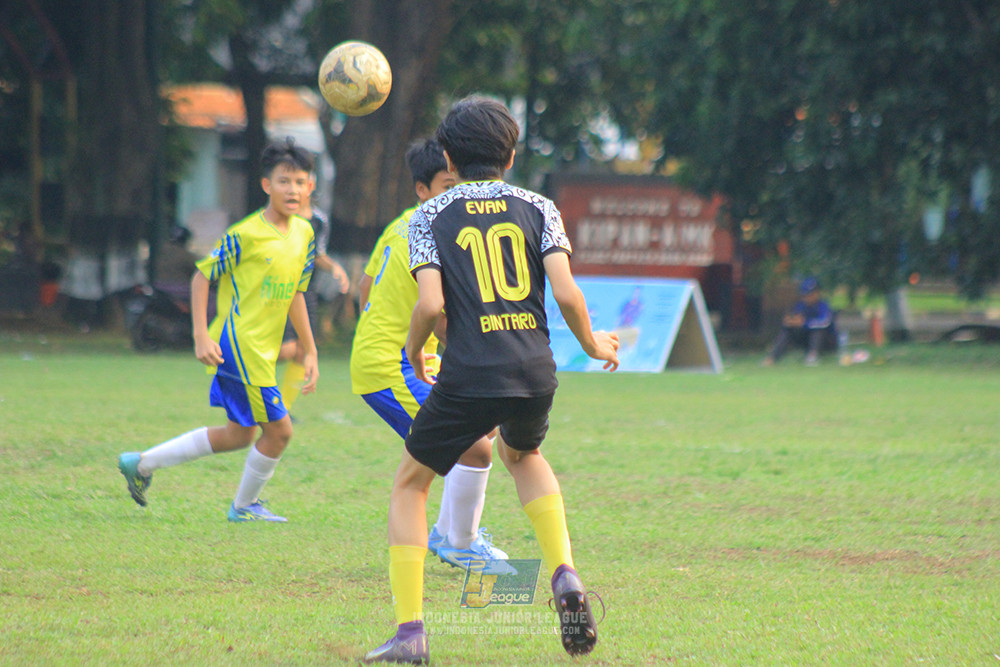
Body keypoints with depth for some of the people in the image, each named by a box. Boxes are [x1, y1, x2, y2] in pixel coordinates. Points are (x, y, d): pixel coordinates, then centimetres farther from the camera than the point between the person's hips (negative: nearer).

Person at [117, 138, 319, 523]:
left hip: (261, 351, 9)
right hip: (237, 345, -9)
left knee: (240, 434, 16)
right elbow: (202, 276, -9)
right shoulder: (246, 235, -15)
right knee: (278, 429, -4)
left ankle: (141, 464, 23)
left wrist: (310, 351, 16)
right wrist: (201, 336, -15)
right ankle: (244, 506, 18)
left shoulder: (304, 234, 7)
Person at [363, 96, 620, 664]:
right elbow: (566, 293, -3)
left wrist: (414, 354, 12)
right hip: (536, 372, 3)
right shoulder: (538, 208, 9)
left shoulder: (430, 216, 5)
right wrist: (593, 345, 16)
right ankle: (565, 576, 12)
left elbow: (430, 303, -7)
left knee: (410, 484, 15)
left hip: (468, 379, -3)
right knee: (523, 455, 34)